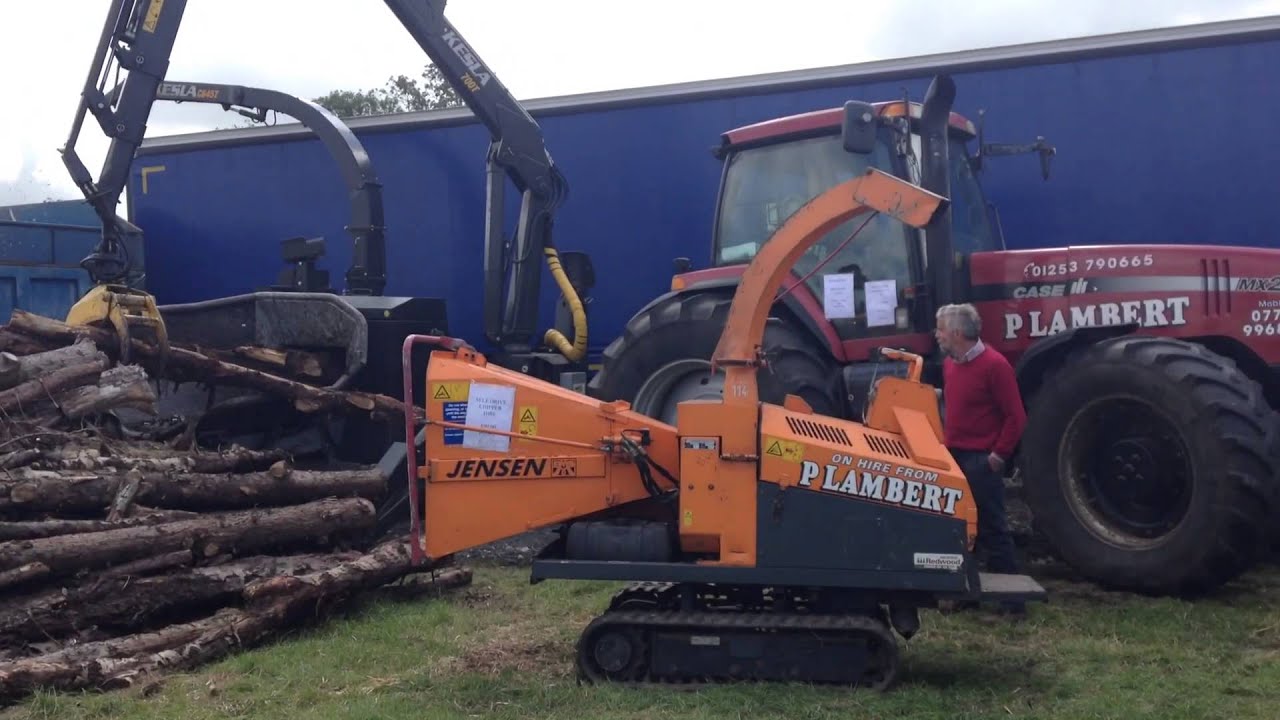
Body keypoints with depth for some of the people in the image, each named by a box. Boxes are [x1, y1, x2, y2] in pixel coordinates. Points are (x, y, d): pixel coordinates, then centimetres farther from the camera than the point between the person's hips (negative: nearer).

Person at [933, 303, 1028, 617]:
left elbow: (1015, 416, -14)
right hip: (954, 456, 8)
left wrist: (999, 454, -13)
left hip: (981, 459, -8)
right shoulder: (949, 363, 10)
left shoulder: (994, 364, -14)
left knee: (992, 528, -3)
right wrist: (945, 441, 12)